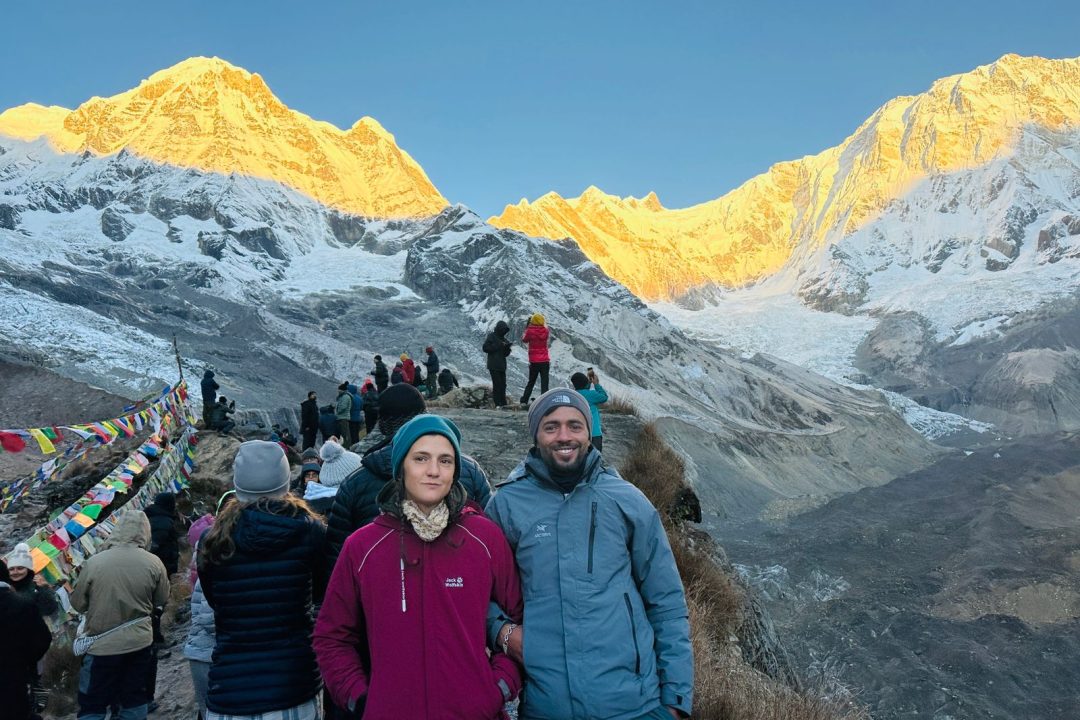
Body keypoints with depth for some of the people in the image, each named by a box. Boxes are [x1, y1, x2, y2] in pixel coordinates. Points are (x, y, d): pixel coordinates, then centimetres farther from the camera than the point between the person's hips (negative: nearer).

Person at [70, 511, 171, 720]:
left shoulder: (93, 563, -15)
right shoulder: (154, 563, -12)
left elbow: (77, 604, -4)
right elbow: (162, 600, 2)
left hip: (101, 646, -2)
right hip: (139, 643, 2)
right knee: (135, 703, 16)